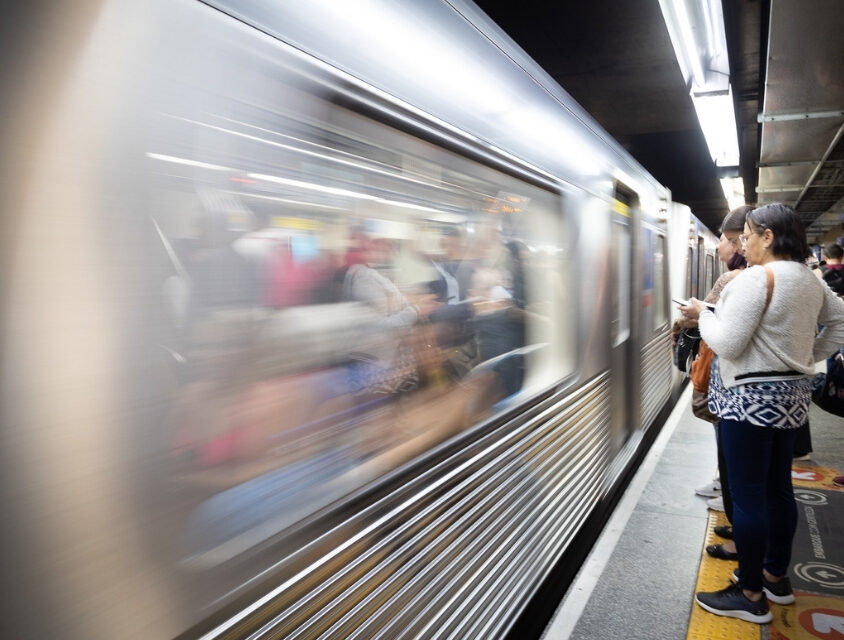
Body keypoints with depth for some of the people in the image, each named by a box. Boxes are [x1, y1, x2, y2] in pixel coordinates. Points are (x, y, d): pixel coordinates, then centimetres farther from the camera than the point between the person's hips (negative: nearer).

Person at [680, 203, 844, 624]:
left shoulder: (756, 277, -18)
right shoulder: (810, 280, 10)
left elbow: (727, 343, -21)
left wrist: (702, 314, -5)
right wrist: (809, 357, 20)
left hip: (752, 397, -9)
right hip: (792, 394, 9)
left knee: (747, 494, -1)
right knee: (778, 487, 17)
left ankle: (750, 596, 9)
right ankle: (776, 577, 31)